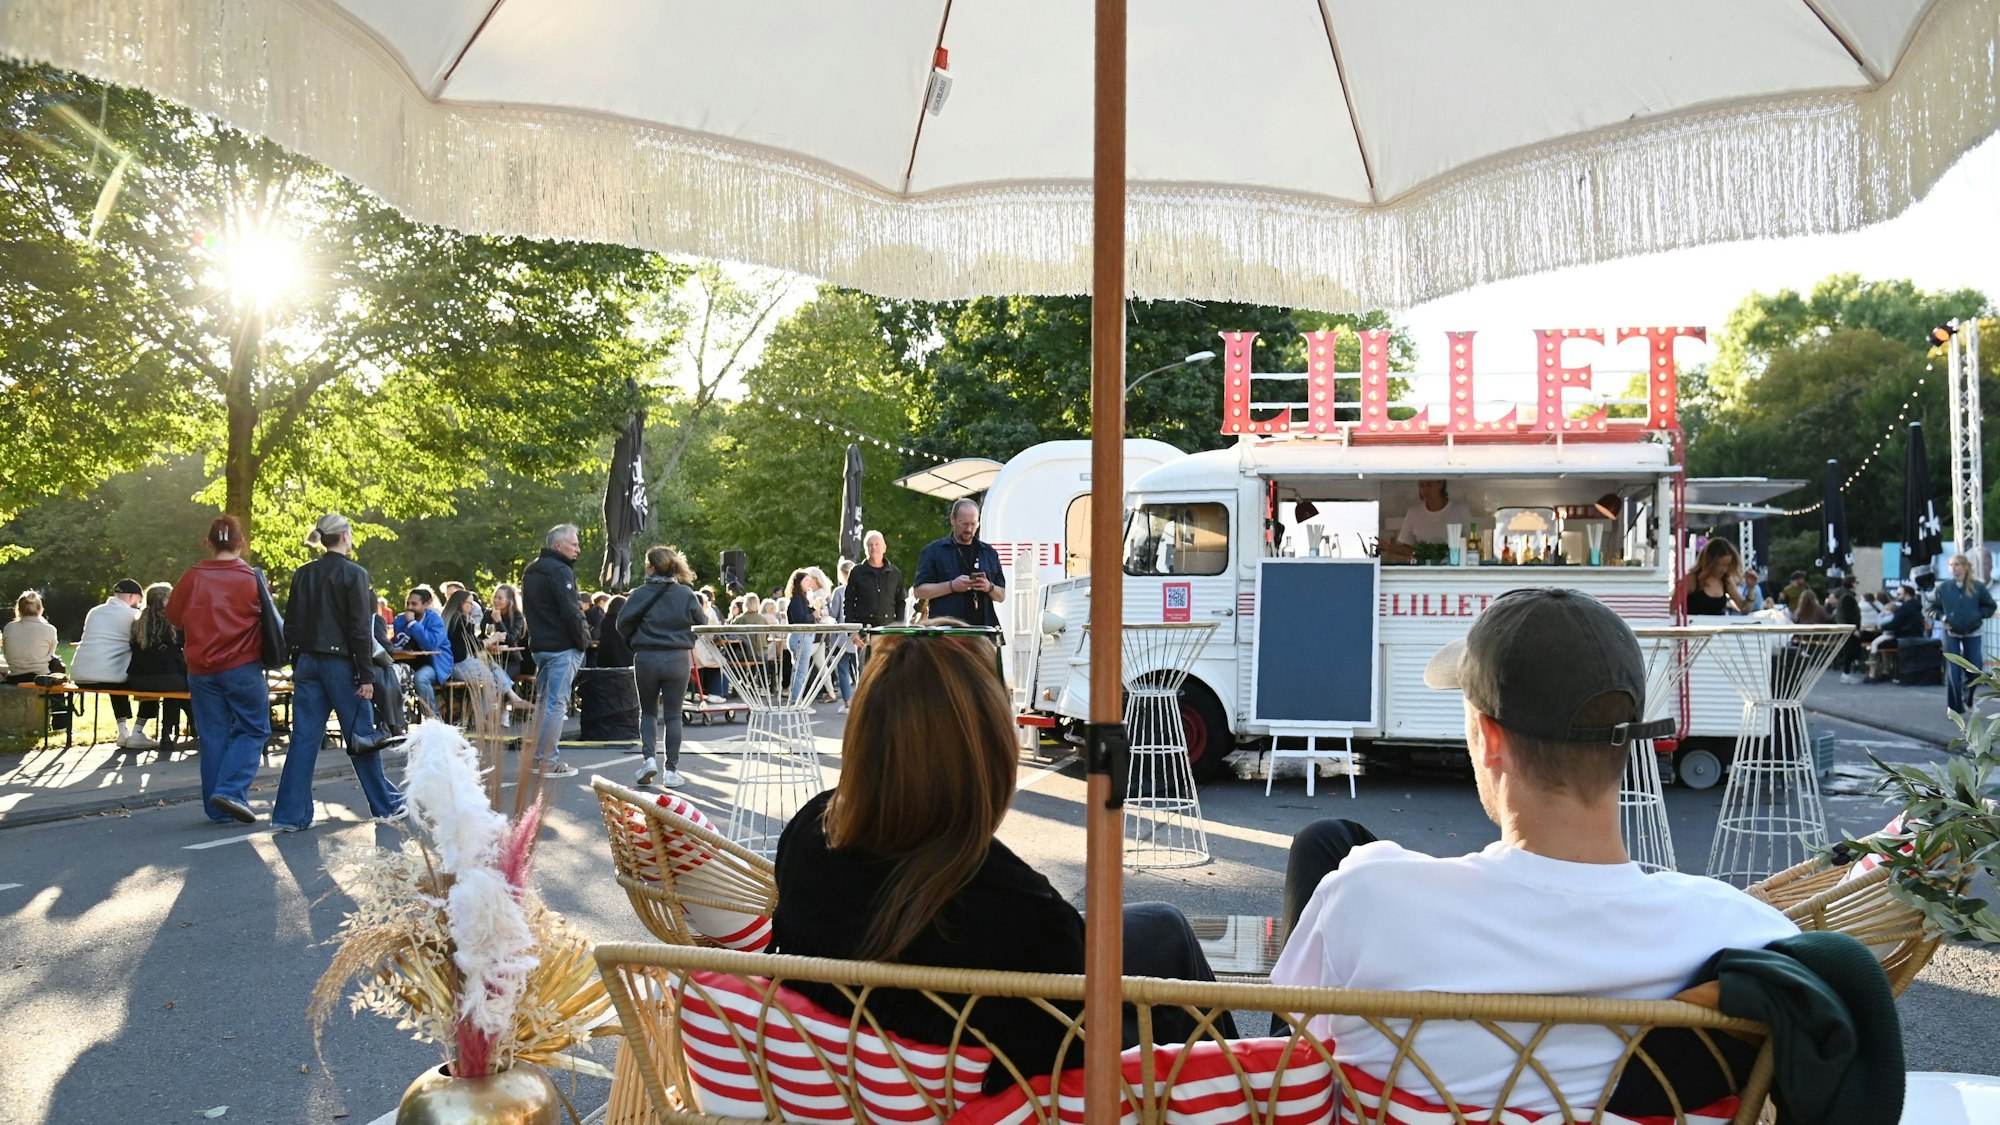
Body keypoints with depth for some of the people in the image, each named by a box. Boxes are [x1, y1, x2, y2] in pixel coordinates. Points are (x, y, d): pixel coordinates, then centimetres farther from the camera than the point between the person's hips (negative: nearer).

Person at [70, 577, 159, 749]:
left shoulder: (94, 612, 17)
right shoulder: (132, 614, -3)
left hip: (80, 677, 7)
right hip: (107, 677, -7)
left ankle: (123, 731, 29)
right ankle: (136, 733, 7)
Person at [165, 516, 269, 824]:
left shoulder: (192, 577, -1)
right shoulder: (252, 578, -7)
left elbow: (173, 615, 12)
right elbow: (267, 621, 1)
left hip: (201, 670, 3)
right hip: (243, 668, -3)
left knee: (212, 736, 9)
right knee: (253, 729, 7)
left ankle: (218, 809, 12)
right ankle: (231, 790, -11)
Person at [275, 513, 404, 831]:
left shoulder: (302, 574, 7)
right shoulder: (353, 574, -10)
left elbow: (291, 626, 10)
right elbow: (360, 629, -13)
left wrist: (297, 666, 17)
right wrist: (367, 676, -11)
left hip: (307, 662, 5)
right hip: (341, 664, -5)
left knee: (304, 739, 6)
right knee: (361, 737, 6)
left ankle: (290, 814, 5)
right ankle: (385, 805, 17)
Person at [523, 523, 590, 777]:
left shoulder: (530, 571, 17)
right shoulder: (560, 571, -14)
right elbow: (571, 613, -20)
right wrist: (583, 642, -9)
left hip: (539, 644, 9)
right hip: (562, 647, -9)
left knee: (543, 701, 16)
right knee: (556, 704, -6)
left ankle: (539, 755, 21)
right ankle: (550, 761, -5)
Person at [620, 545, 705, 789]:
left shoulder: (642, 593, -6)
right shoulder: (687, 595, -3)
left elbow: (623, 623, -7)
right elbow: (703, 623, 0)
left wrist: (636, 639, 11)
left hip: (646, 658, 0)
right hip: (677, 659, 0)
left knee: (648, 711, 17)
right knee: (673, 715, 6)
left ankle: (650, 758, 1)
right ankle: (671, 771, 6)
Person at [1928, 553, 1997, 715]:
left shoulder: (1978, 587, -6)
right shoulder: (1942, 588, -4)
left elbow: (1990, 607, 4)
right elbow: (1933, 608, 7)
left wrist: (1977, 615, -11)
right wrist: (1942, 617, -10)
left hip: (1972, 633, 0)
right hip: (1951, 634, 0)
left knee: (1975, 668, 3)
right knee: (1953, 671, -2)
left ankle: (1968, 697, 31)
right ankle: (1954, 707, 8)